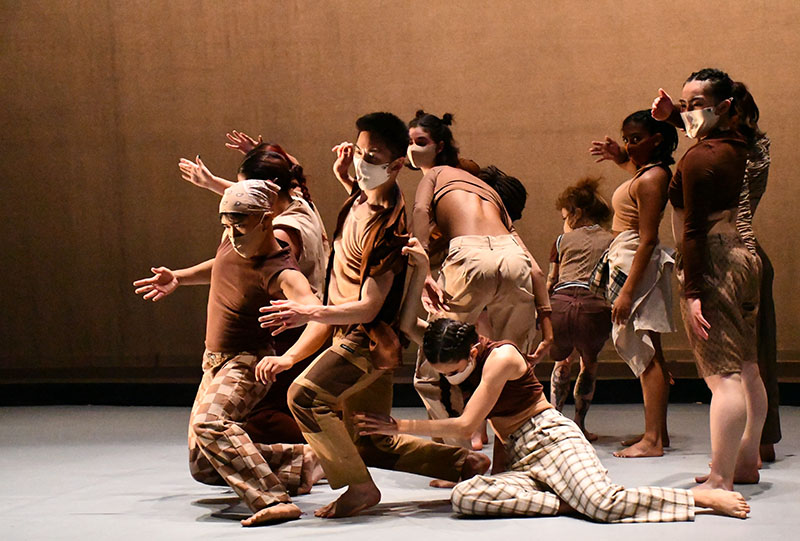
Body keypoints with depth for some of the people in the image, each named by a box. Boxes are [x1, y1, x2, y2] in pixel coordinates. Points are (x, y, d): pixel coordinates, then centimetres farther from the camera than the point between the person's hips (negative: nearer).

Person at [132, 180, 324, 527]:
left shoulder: (279, 272, -25)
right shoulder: (234, 241, -2)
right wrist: (179, 278, 22)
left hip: (246, 364, -9)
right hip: (214, 364, 9)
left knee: (210, 423, -39)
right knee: (204, 467, 11)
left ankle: (273, 501, -44)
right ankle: (303, 462, 19)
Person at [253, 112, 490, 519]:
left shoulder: (388, 226, -23)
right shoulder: (359, 199, 3)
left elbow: (368, 306, -25)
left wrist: (310, 313, -36)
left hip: (369, 338, -10)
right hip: (351, 337, 10)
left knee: (305, 395, -28)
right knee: (374, 446, 14)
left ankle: (359, 486, -20)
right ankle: (465, 463, 21)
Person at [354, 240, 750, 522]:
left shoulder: (500, 357, -16)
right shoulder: (449, 348, 8)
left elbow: (465, 424, -18)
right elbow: (408, 324, -5)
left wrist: (399, 426, -16)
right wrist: (420, 268, -19)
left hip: (551, 438, -7)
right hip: (520, 459, 7)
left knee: (605, 504, -31)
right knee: (463, 497, -25)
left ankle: (706, 497, -12)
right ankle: (564, 502, -20)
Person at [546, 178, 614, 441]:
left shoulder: (563, 240, 23)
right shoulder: (611, 242, 22)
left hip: (560, 304, 1)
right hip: (595, 308, -1)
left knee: (561, 362, 29)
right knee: (589, 363, 26)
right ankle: (579, 425, 19)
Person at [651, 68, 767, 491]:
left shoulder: (699, 158, -17)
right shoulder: (738, 145, 9)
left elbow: (694, 230, -21)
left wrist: (693, 293, -22)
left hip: (712, 267, -10)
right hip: (743, 257, 10)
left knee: (723, 376, -13)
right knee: (745, 368, 16)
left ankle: (720, 480, -13)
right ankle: (747, 462, 27)